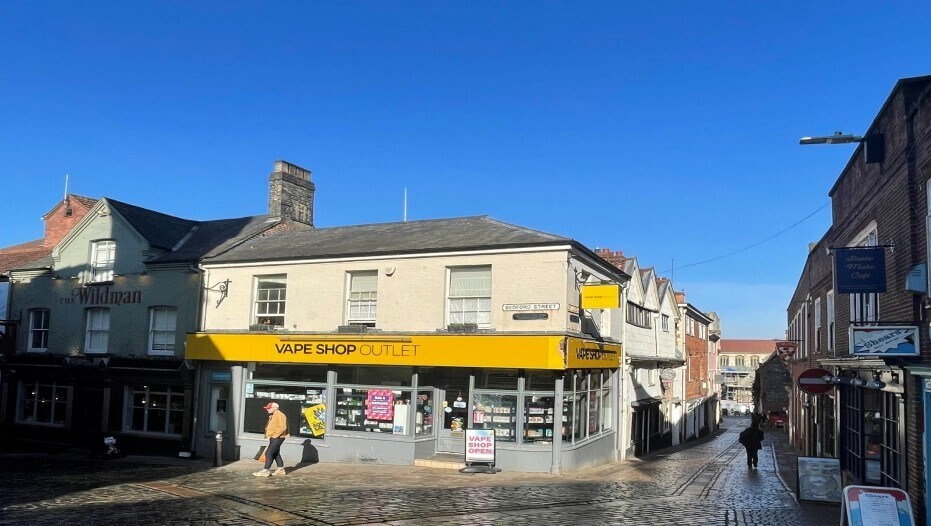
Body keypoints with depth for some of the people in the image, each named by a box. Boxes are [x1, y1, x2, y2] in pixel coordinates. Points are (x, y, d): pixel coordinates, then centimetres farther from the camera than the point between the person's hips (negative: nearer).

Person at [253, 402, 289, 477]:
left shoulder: (280, 415, -17)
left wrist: (275, 435, -22)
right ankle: (281, 469, 23)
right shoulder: (272, 416, 16)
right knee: (276, 453, 15)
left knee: (269, 453, -11)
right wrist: (267, 434, 12)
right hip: (273, 438, 11)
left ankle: (266, 470, -9)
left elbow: (283, 427, -25)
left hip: (277, 438, -11)